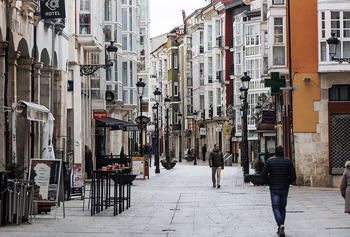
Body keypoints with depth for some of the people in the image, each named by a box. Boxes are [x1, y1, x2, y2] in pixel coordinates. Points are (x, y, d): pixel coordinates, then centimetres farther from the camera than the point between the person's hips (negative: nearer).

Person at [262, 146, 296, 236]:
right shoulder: (288, 161, -2)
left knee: (276, 208, 1)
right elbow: (293, 176, -4)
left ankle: (281, 225, -23)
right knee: (282, 208, 14)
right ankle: (280, 229, 17)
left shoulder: (269, 161, -5)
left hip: (274, 189, -2)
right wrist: (287, 183, 13)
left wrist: (269, 183, 8)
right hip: (284, 188, 2)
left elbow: (264, 175, -7)